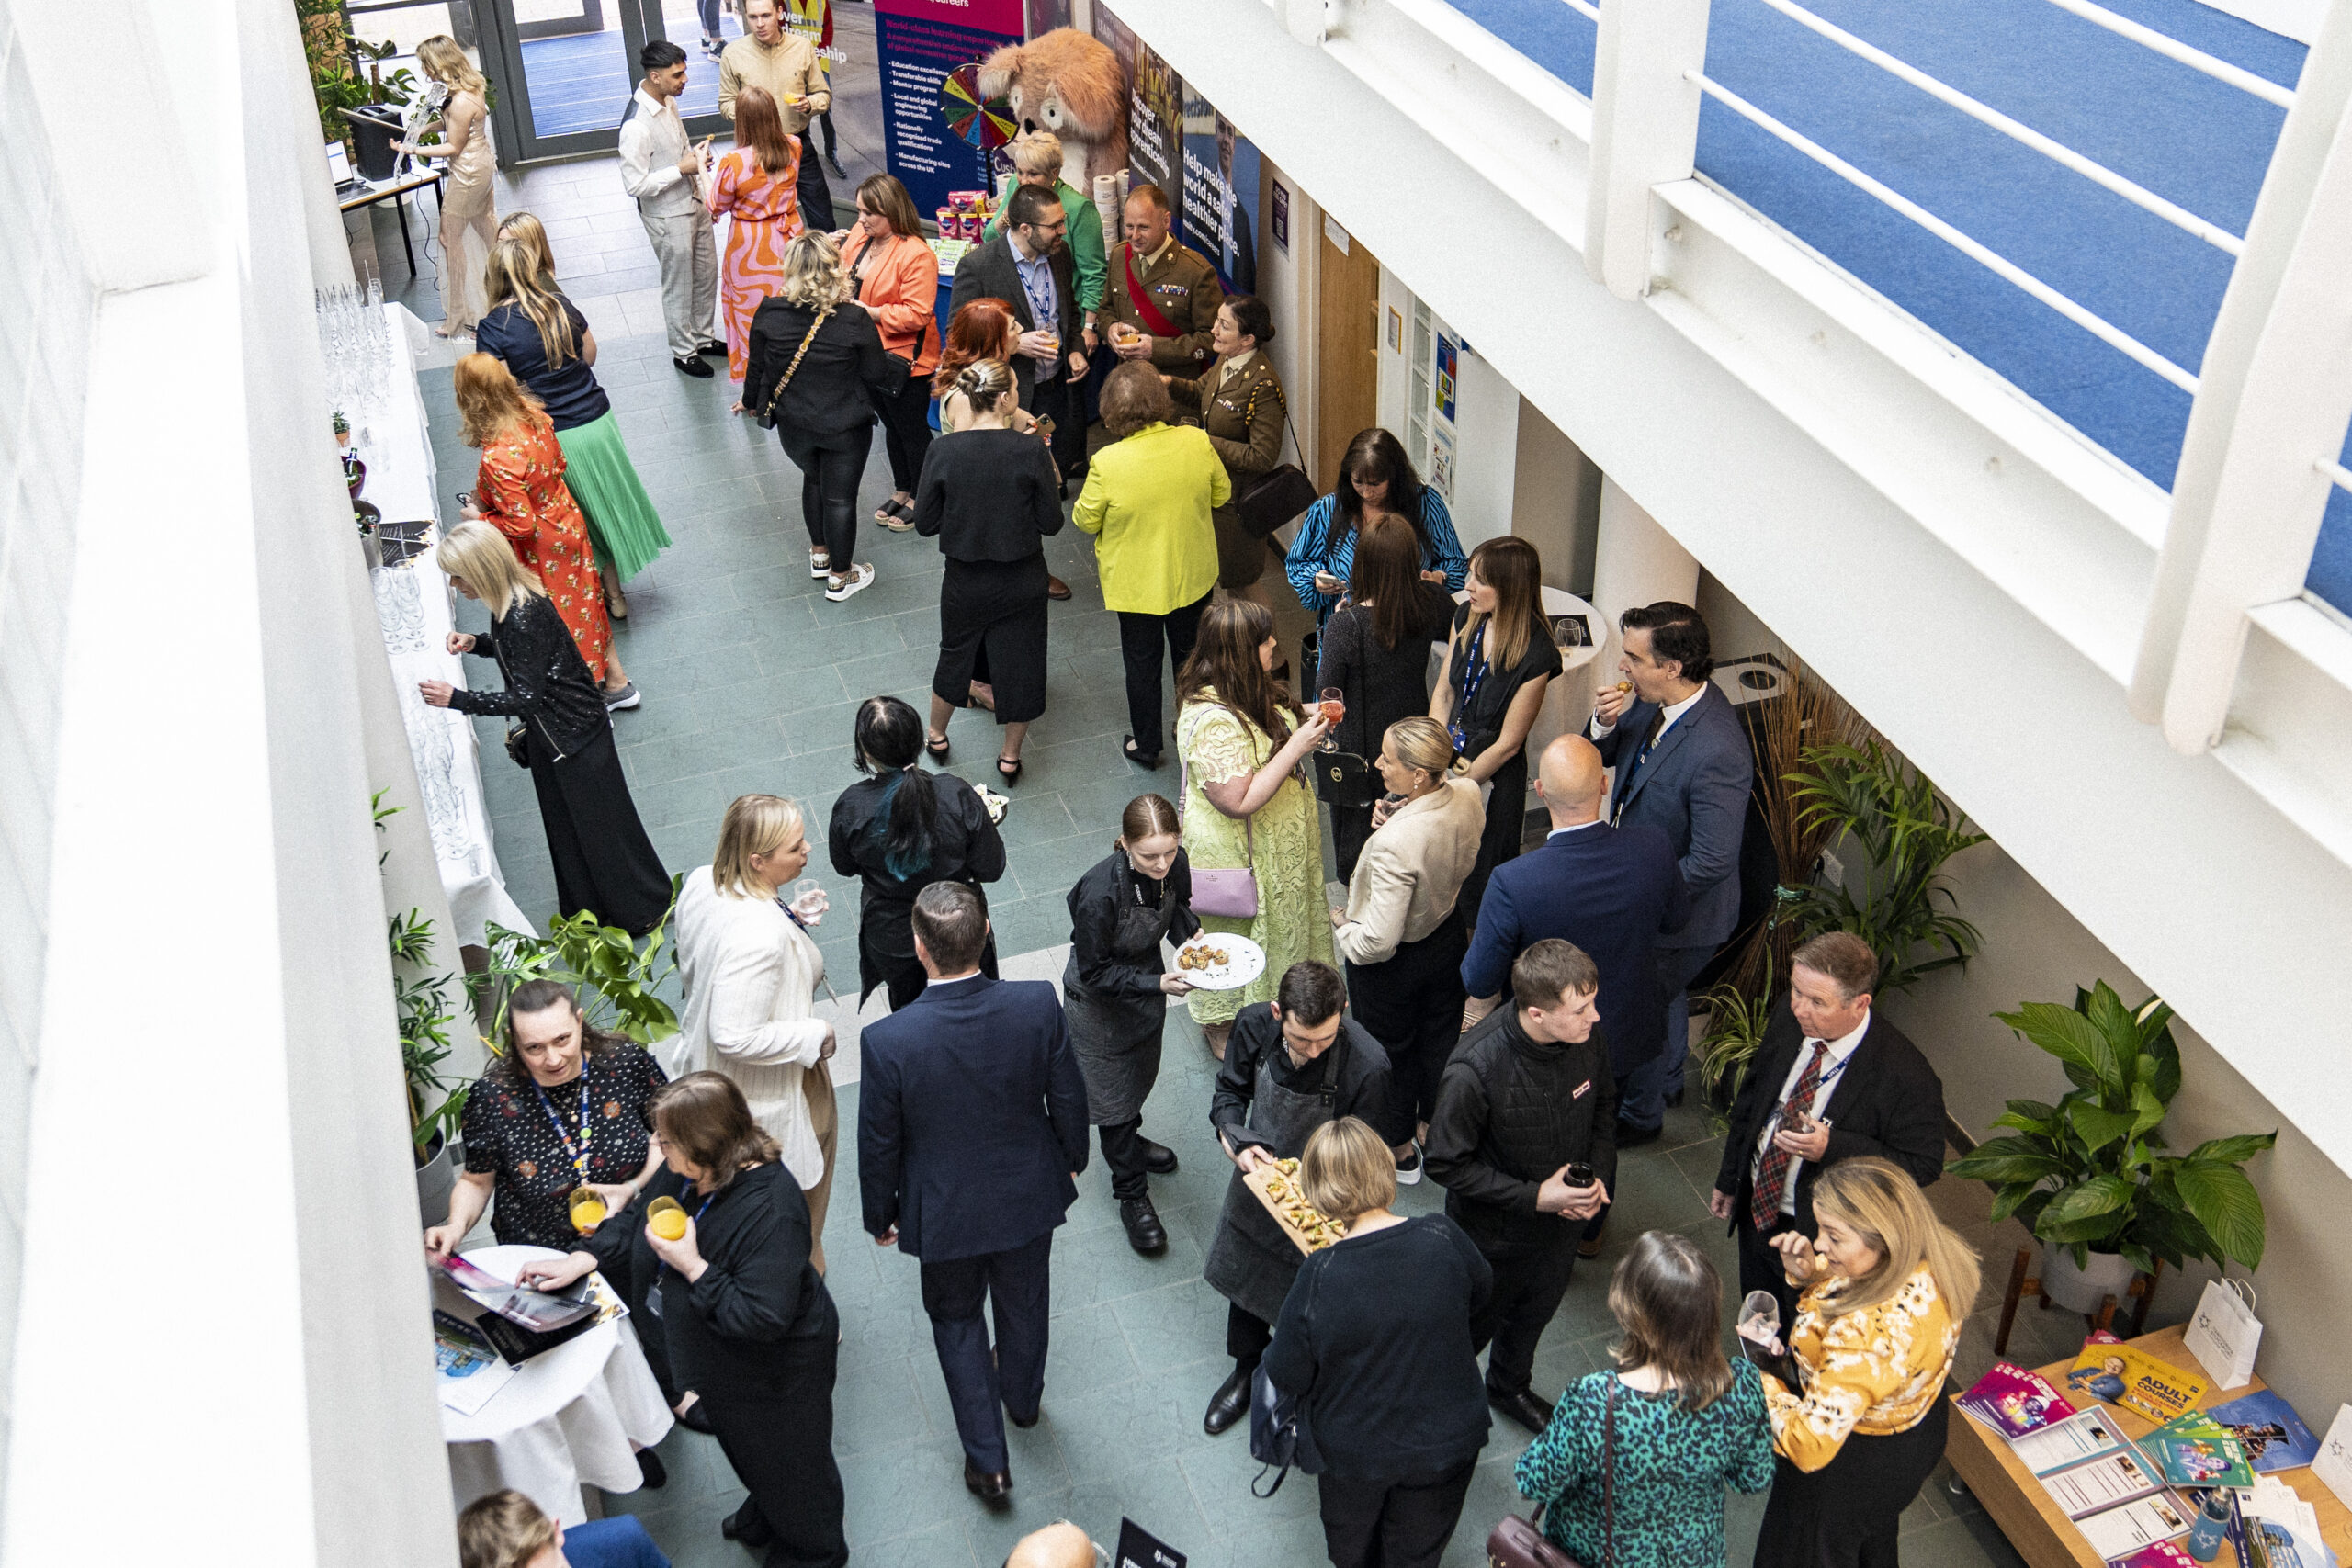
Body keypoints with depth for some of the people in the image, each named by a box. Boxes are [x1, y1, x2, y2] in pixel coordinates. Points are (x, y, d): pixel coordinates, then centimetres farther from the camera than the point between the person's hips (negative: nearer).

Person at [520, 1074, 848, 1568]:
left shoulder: (770, 1209, -40)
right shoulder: (685, 1174, -13)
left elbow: (762, 1319, -39)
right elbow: (636, 1223, 4)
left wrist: (692, 1267, -38)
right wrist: (580, 1261, -10)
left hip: (775, 1373, -9)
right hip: (725, 1362, 9)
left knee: (788, 1459, 19)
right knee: (744, 1449, 33)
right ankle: (764, 1519, 62)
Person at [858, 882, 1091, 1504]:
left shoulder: (887, 1040, -31)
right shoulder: (1038, 1005, -26)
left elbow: (879, 1144, -16)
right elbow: (1068, 1099, -10)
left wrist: (880, 1214, 4)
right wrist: (1071, 1161, 11)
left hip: (944, 1211, -2)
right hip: (1029, 1195, 2)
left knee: (956, 1319, 24)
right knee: (1023, 1304, 29)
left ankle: (988, 1459, 34)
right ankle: (1022, 1397, 57)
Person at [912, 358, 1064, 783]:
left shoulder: (943, 451, -16)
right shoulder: (1031, 452, -20)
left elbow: (925, 524, -8)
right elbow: (1051, 523, -12)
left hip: (965, 580, 2)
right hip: (1022, 583, -1)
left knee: (956, 653, 26)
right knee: (1019, 662, 18)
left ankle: (937, 736, 47)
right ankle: (1010, 756, 34)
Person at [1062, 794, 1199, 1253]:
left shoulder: (1175, 864, -23)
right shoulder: (1099, 892, -39)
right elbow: (1094, 973, -27)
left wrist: (1189, 937, -20)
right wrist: (1156, 984, -36)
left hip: (1148, 981, 6)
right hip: (1099, 1002, -6)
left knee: (1141, 1075, 29)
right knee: (1113, 1093, 10)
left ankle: (1128, 1141, 59)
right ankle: (1131, 1194, 30)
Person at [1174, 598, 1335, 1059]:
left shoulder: (1245, 693, -6)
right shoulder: (1214, 722, -36)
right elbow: (1240, 801, -33)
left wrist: (1304, 717, -4)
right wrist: (1297, 746, -32)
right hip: (1237, 854, -9)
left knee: (1271, 924, 27)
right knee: (1236, 933, 13)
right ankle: (1223, 1031, 36)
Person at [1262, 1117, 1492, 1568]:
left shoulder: (1320, 1276, -29)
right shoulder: (1442, 1237, -23)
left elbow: (1287, 1378, -17)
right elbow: (1480, 1292, 0)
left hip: (1354, 1450, -1)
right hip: (1445, 1443, 1)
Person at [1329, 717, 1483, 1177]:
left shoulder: (1395, 844, -42)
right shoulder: (1468, 795, -20)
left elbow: (1378, 940, -34)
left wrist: (1343, 927, -14)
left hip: (1394, 965, -6)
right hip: (1448, 938, 6)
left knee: (1390, 1049, 22)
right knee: (1440, 1035, 29)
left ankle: (1401, 1150, 45)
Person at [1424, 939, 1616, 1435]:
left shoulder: (1585, 1039, -22)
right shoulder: (1474, 1071, -38)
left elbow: (1604, 1104, 1)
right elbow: (1447, 1164, -25)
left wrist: (1598, 1176, -13)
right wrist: (1534, 1196, -28)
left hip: (1564, 1220, 5)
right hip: (1494, 1232, -5)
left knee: (1536, 1311, 31)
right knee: (1476, 1324, 21)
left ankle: (1509, 1387, 61)